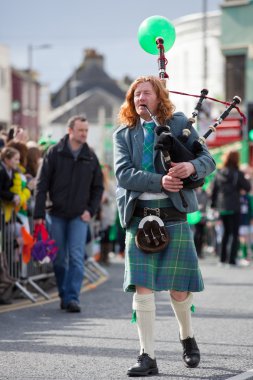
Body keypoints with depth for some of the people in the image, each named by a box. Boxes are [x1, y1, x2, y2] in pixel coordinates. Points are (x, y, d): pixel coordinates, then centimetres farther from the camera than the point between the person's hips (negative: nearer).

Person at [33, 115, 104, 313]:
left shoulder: (91, 157, 4)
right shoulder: (54, 153, -2)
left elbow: (98, 187, 13)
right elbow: (41, 184, -3)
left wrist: (91, 210, 0)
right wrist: (39, 214, -9)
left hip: (79, 216, 0)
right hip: (56, 215, 0)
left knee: (76, 257, -10)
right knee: (59, 259, 6)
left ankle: (72, 297, -11)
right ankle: (64, 295, 19)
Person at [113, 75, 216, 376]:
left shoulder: (179, 124, 7)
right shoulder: (123, 134, 9)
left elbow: (208, 160, 3)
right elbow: (123, 172, -5)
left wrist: (192, 167, -21)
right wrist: (159, 181, -20)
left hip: (174, 216, 0)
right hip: (138, 218, 0)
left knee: (178, 287, 7)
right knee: (142, 287, -7)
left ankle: (187, 338, 35)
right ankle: (147, 357, -2)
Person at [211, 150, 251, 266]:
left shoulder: (219, 174, 2)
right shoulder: (238, 174, -11)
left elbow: (214, 190, 7)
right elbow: (247, 187, -6)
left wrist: (213, 204, 18)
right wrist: (245, 178, 11)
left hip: (222, 207, 5)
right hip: (234, 208, -5)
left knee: (226, 232, 19)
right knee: (235, 234, 1)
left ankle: (223, 258, 20)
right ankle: (232, 259, -8)